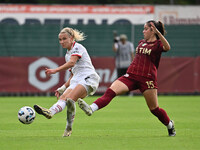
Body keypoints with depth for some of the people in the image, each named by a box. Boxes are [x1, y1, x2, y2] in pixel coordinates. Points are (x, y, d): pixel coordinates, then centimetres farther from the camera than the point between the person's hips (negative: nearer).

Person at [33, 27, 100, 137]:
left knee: (70, 99, -29)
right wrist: (62, 88, 19)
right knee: (62, 97, -18)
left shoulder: (78, 47, 1)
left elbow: (72, 62, -19)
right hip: (77, 81, 9)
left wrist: (55, 70, -28)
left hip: (89, 79, -9)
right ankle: (51, 111, -34)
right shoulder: (67, 55, 26)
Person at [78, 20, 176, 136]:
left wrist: (157, 32, -32)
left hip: (147, 79, -5)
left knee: (154, 109, 3)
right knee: (111, 91, -18)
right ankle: (91, 109, -35)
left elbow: (167, 47, -26)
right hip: (131, 76, 5)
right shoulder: (141, 42, 19)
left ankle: (170, 125, 28)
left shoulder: (158, 44, -2)